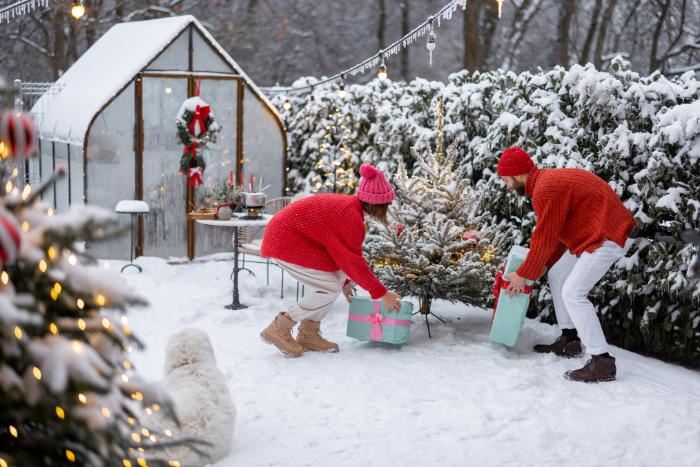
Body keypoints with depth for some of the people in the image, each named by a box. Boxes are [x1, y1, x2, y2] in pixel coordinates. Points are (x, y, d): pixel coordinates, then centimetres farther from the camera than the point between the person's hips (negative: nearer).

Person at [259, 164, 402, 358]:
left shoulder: (347, 205, 10)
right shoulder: (351, 216, -21)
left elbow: (337, 249, 22)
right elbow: (353, 261, -18)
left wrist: (344, 281, 32)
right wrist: (382, 294, -11)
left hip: (286, 237, 10)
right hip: (287, 243, -10)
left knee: (337, 278, 10)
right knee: (330, 288, -11)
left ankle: (308, 334, 12)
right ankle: (279, 329, -4)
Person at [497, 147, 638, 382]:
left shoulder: (545, 190, -21)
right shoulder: (549, 179, 12)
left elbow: (544, 239, -16)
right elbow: (555, 233, 18)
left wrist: (523, 275, -5)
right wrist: (543, 264, 19)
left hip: (610, 237, -11)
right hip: (598, 233, 11)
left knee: (573, 293, -14)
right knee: (557, 275, 18)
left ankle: (602, 362, -14)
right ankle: (569, 341, 23)